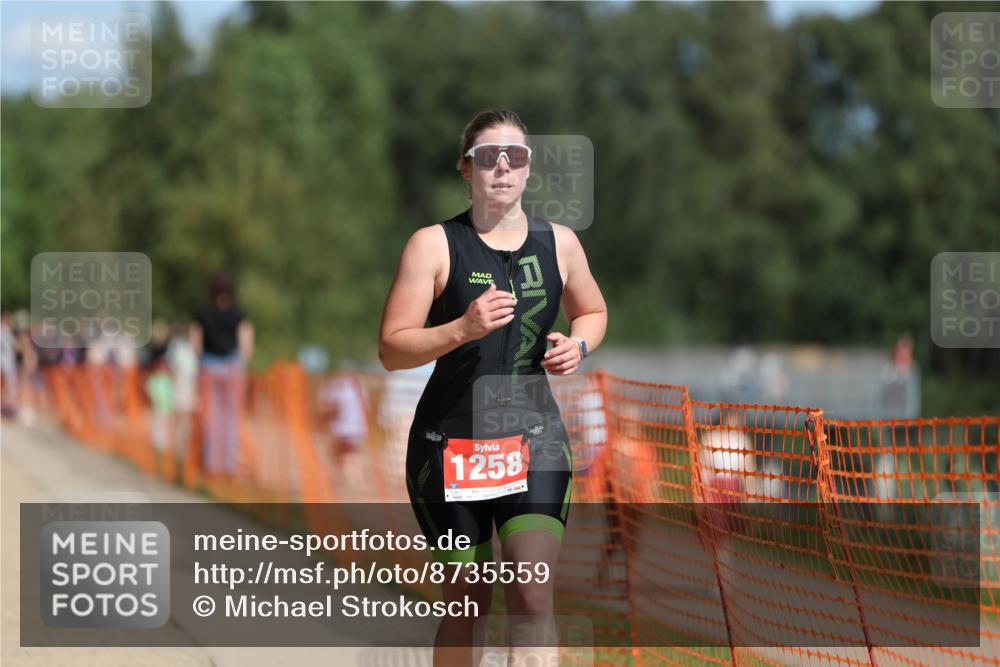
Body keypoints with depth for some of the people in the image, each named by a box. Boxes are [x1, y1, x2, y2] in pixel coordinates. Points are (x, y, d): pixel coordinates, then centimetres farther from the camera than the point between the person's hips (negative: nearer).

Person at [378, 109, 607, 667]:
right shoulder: (434, 245, -6)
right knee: (468, 598, 6)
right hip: (450, 443, -2)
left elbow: (594, 312, 22)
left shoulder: (559, 243, 4)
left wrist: (579, 345, -1)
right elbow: (392, 349, -8)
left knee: (534, 596, -14)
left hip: (534, 437, 2)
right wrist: (463, 329, -24)